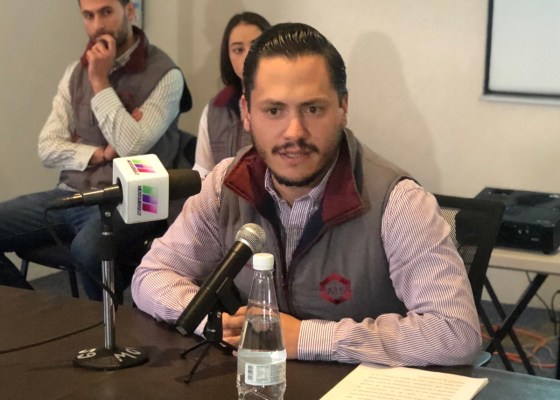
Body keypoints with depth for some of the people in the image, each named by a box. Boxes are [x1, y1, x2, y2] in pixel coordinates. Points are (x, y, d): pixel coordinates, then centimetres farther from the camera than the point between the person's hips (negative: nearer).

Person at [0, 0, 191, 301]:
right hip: (70, 194, 7)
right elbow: (47, 148, 8)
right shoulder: (76, 71, 12)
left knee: (87, 249, -37)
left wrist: (100, 81, -14)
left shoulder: (164, 75, -7)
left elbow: (132, 146, -19)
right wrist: (99, 154, -9)